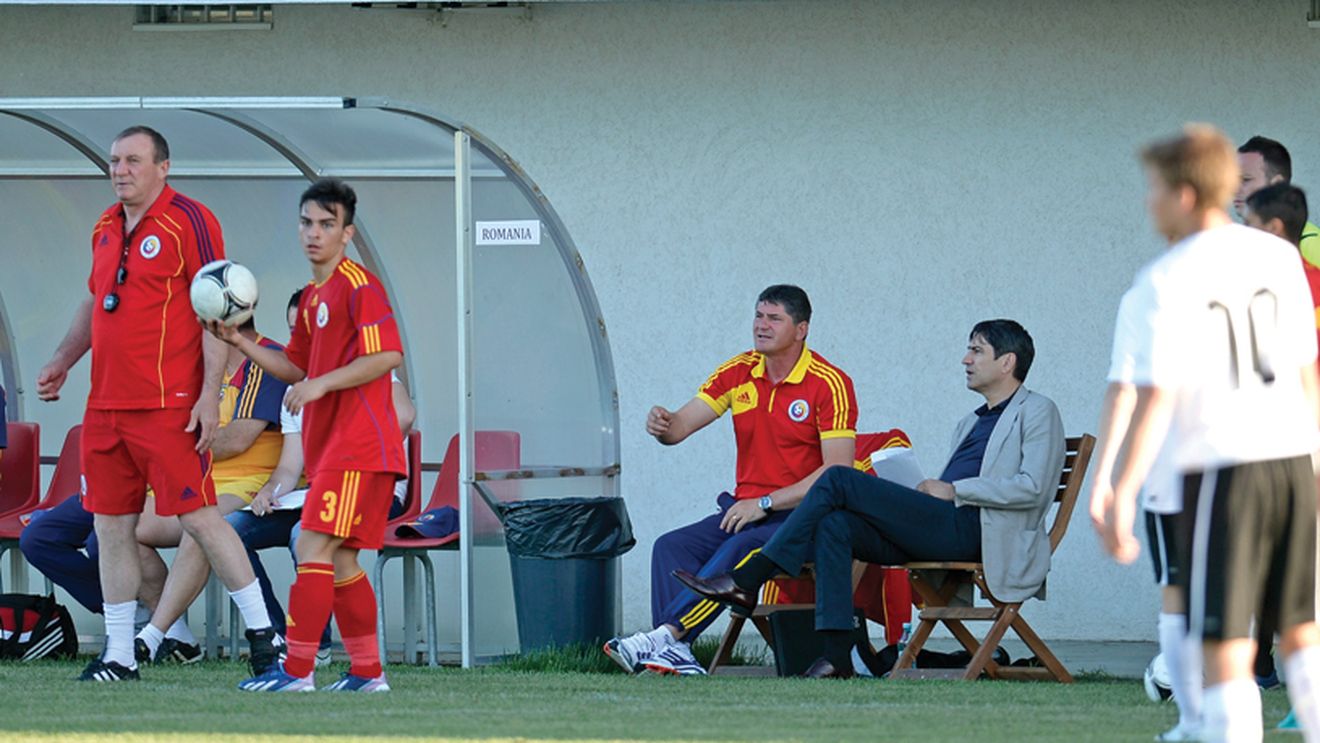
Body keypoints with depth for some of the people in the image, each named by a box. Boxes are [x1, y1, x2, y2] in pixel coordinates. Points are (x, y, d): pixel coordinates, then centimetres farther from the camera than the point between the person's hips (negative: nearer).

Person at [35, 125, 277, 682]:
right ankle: (118, 655, 13)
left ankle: (263, 635, 3)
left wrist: (210, 393, -17)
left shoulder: (189, 222, -8)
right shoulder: (106, 228, 14)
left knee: (198, 518, -7)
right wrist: (63, 360, 22)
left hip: (169, 406, -7)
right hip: (105, 404, 7)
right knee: (111, 526, 7)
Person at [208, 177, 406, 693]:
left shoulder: (358, 286, -10)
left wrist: (322, 384, -20)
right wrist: (240, 344, 12)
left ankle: (297, 671, -15)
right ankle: (367, 671, 15)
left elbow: (387, 355, -19)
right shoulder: (312, 296, 19)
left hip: (358, 444, -10)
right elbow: (297, 368, 24)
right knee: (339, 560, 10)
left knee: (315, 548, -13)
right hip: (329, 445, 10)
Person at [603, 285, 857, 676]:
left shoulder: (829, 384, -8)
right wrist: (663, 426, -23)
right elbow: (680, 426, 4)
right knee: (671, 546, -19)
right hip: (746, 509, 6)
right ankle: (675, 652, -36)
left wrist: (764, 503, -17)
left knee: (740, 549, -35)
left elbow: (838, 471, -14)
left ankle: (666, 634, -41)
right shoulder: (739, 373, 9)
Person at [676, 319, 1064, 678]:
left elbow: (1032, 488, -8)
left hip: (968, 528, -8)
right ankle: (837, 655, -26)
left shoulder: (1037, 411, 7)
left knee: (838, 479, -17)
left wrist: (955, 491, -9)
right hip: (938, 526, 8)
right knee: (833, 524, -20)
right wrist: (928, 491, 6)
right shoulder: (971, 424, 33)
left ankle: (746, 581, -18)